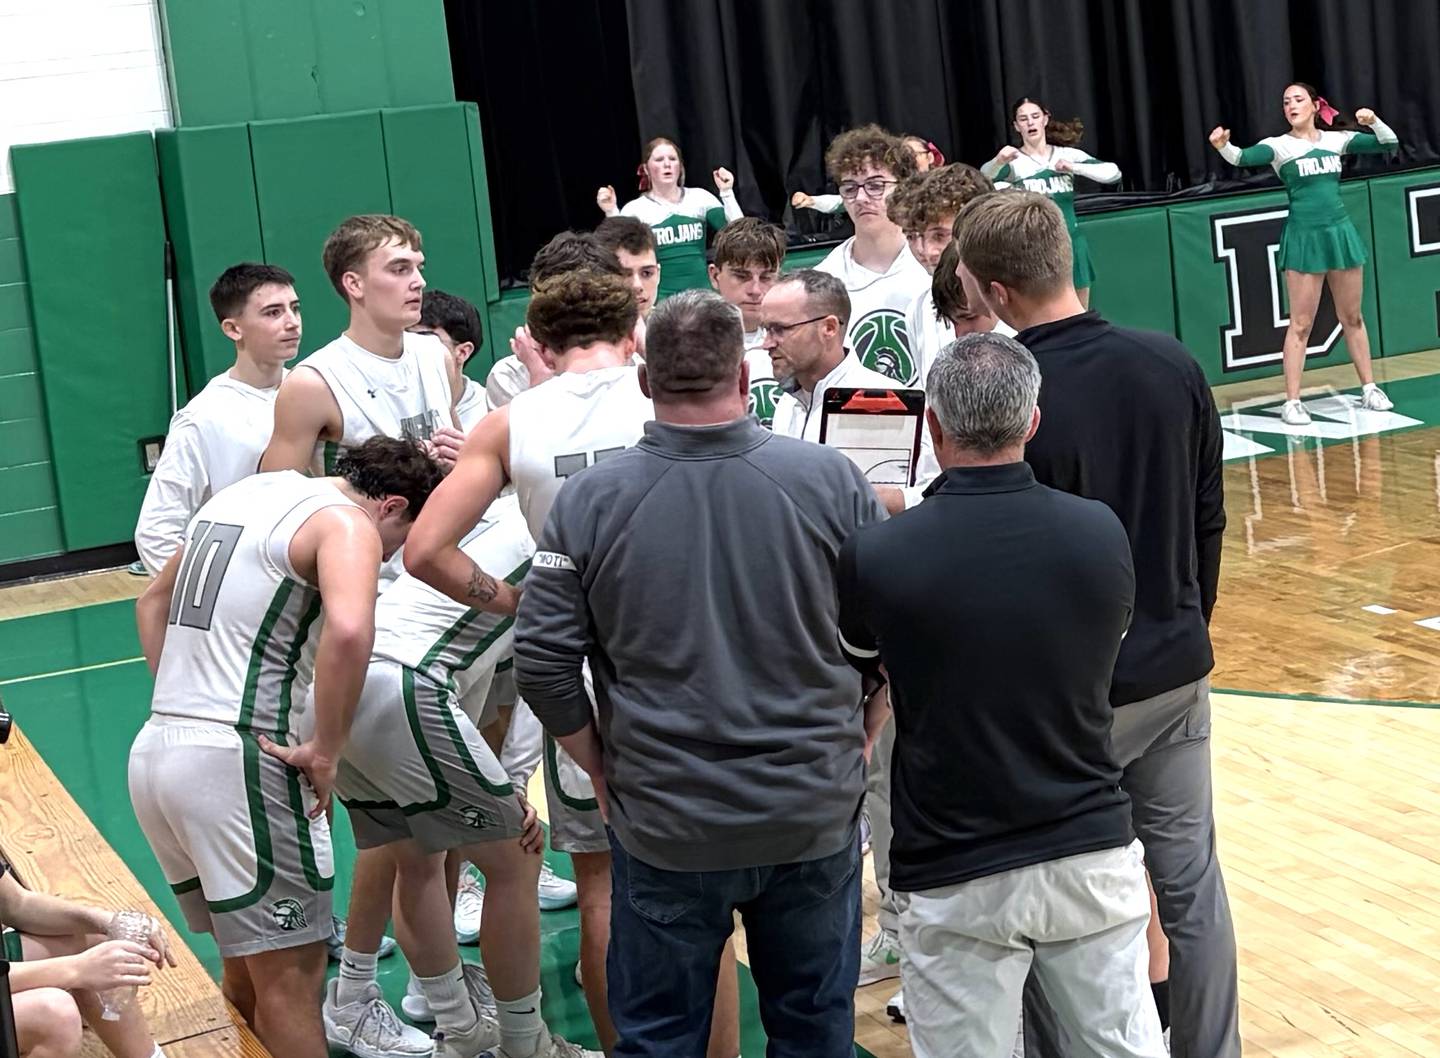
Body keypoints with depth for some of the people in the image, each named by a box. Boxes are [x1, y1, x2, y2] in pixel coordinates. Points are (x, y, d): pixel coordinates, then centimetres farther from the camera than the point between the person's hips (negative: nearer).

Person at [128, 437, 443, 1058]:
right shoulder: (346, 522, -7)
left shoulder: (243, 494, 19)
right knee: (290, 978, -2)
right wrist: (325, 751, -17)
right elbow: (348, 630, -28)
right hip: (237, 761, -9)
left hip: (155, 749, 9)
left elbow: (153, 602, 31)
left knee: (246, 967, 19)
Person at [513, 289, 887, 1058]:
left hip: (662, 824, -1)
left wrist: (599, 765, 7)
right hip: (816, 816, 1)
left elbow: (543, 661, -9)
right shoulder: (831, 481, -9)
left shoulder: (589, 499, -11)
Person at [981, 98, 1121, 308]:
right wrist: (998, 161, -47)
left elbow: (1113, 172, -2)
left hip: (1071, 242, 3)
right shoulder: (1012, 161, -2)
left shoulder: (1068, 155, 6)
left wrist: (1075, 168, -16)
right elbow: (984, 175, -24)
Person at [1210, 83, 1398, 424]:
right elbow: (1245, 157, -24)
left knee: (1352, 317, 13)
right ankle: (1292, 401, 0)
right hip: (1303, 237, -3)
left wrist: (1373, 121, -10)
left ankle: (1369, 388, 24)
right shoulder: (1279, 146, -5)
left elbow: (1389, 143, 10)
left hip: (1340, 232, 4)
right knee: (1301, 323, -4)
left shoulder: (1337, 139, 6)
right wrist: (1223, 147, -45)